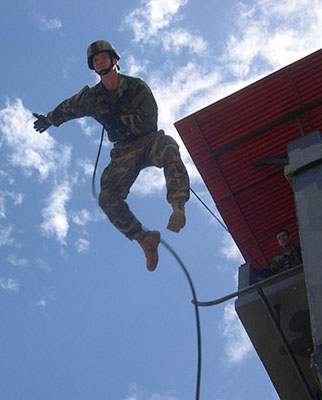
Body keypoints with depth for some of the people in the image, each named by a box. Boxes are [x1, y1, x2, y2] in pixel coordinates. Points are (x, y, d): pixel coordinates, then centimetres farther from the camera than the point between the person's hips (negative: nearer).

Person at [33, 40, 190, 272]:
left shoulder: (136, 87, -5)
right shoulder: (92, 96, 7)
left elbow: (148, 121, -15)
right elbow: (68, 108, 27)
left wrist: (117, 119, -17)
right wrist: (49, 119, 42)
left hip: (149, 140, -3)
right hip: (125, 151, 3)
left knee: (168, 150, -40)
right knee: (108, 199, -18)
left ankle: (178, 207, -46)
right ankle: (144, 239, -8)